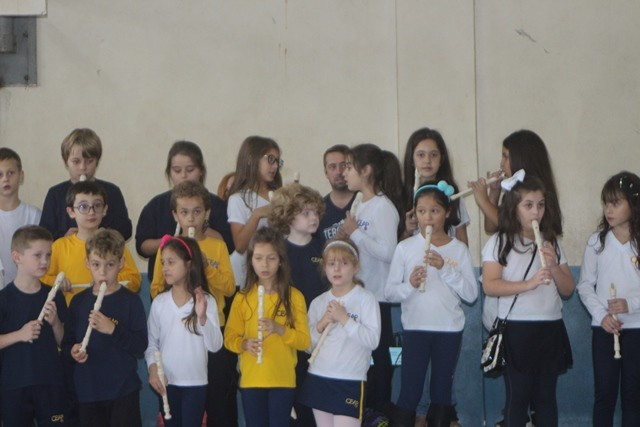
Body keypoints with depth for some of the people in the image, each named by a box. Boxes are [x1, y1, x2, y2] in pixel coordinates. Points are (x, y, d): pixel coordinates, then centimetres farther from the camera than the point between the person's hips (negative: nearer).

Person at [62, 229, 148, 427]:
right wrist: (72, 351, -11)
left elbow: (140, 346, -10)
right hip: (87, 390, 3)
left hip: (123, 390, -3)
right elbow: (67, 342, 10)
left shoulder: (130, 301, -4)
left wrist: (113, 329, -21)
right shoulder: (79, 301, 6)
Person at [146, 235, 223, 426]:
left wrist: (202, 317, -29)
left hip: (195, 382, -3)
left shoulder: (206, 301, -8)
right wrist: (153, 367, -13)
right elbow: (152, 342, 3)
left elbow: (215, 346, -16)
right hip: (167, 382, 3)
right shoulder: (159, 302, 0)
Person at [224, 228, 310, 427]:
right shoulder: (243, 297, 3)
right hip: (251, 379, 2)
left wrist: (280, 329, -21)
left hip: (283, 379, -1)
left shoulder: (294, 296, -2)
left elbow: (305, 340, -5)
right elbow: (229, 337, 2)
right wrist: (244, 344, -19)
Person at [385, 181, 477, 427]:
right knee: (409, 393, -3)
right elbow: (389, 292, 1)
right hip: (415, 328, -1)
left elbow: (471, 294, -7)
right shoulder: (405, 247, 0)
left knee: (442, 392, 10)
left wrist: (445, 268, -16)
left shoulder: (458, 249, 0)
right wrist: (409, 285, -19)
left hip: (449, 330, 1)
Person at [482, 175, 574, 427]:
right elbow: (490, 285, -14)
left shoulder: (551, 243, 12)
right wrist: (529, 283, -24)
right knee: (518, 396, 0)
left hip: (550, 328, 4)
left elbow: (568, 289, 10)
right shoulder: (499, 242, -2)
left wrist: (553, 266, -8)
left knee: (546, 395, 8)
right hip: (517, 329, -4)